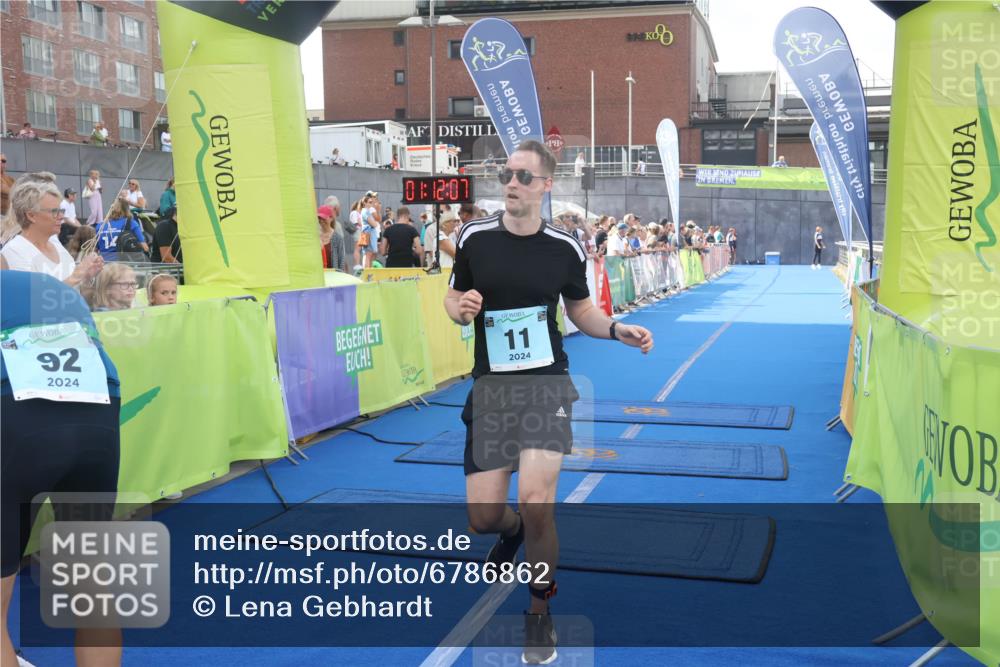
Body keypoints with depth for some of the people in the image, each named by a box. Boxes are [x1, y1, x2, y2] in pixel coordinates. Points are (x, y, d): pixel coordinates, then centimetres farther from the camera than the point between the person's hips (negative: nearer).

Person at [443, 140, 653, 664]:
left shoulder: (566, 249, -1)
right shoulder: (474, 238, -3)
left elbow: (580, 310, 13)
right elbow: (453, 299, 9)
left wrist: (618, 330, -5)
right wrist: (462, 310, -14)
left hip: (546, 384, -1)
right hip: (490, 386, 1)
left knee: (536, 503, -17)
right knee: (483, 517, 0)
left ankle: (539, 610, 11)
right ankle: (513, 530, 42)